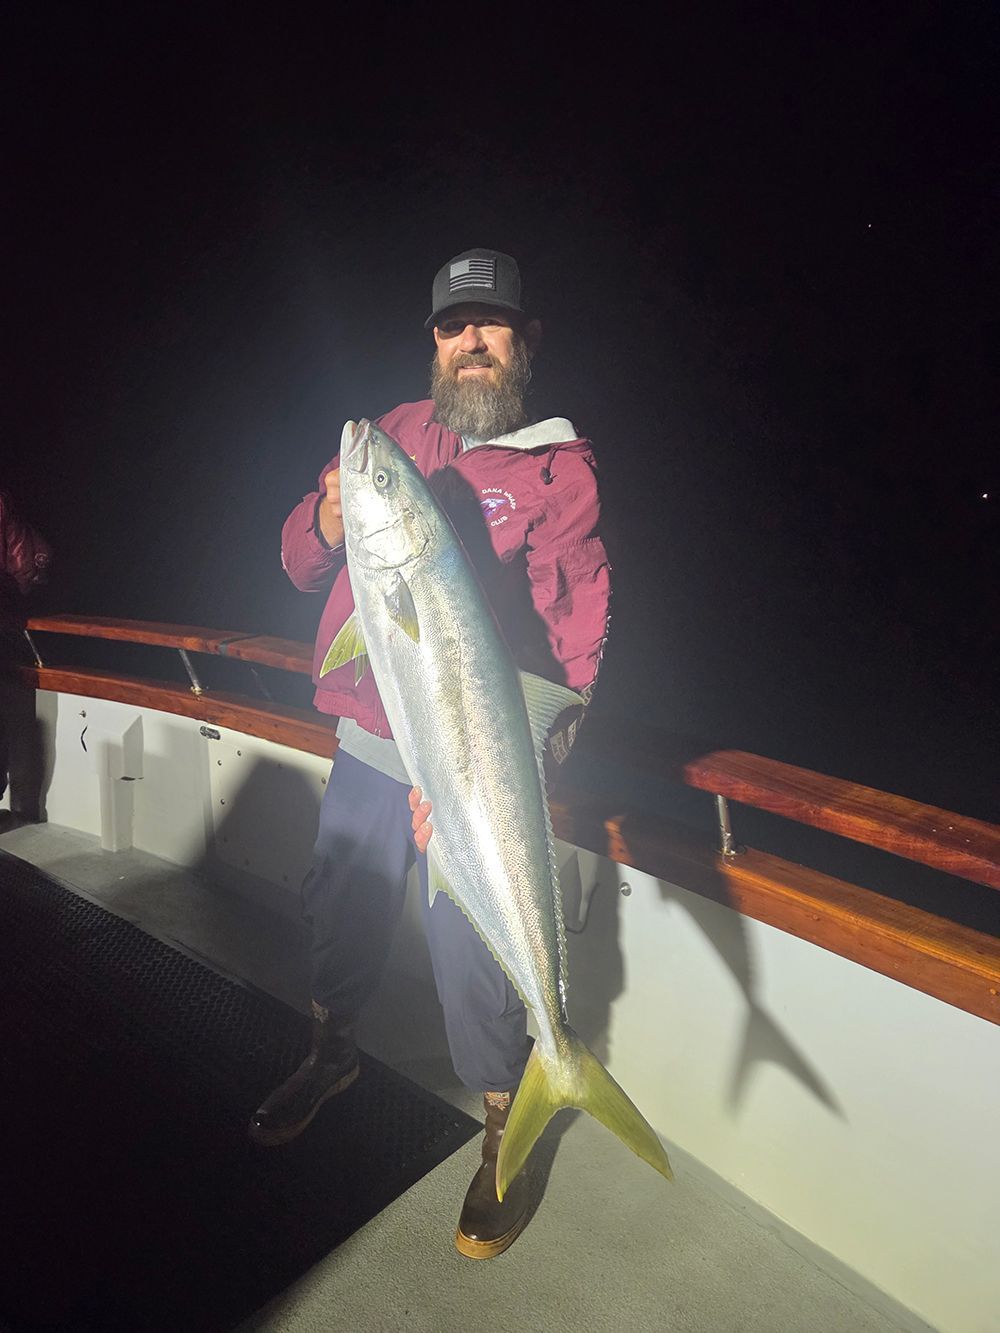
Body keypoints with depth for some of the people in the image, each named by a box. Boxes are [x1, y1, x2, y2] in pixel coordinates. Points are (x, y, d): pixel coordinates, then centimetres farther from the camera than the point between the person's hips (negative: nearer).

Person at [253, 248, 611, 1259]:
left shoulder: (561, 473, -5)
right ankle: (331, 1053, 49)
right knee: (342, 913, 19)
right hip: (366, 748, 5)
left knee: (473, 955, 3)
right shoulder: (398, 433, 9)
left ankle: (505, 1135, 30)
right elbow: (302, 566, 11)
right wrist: (328, 518, -15)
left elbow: (572, 645, -12)